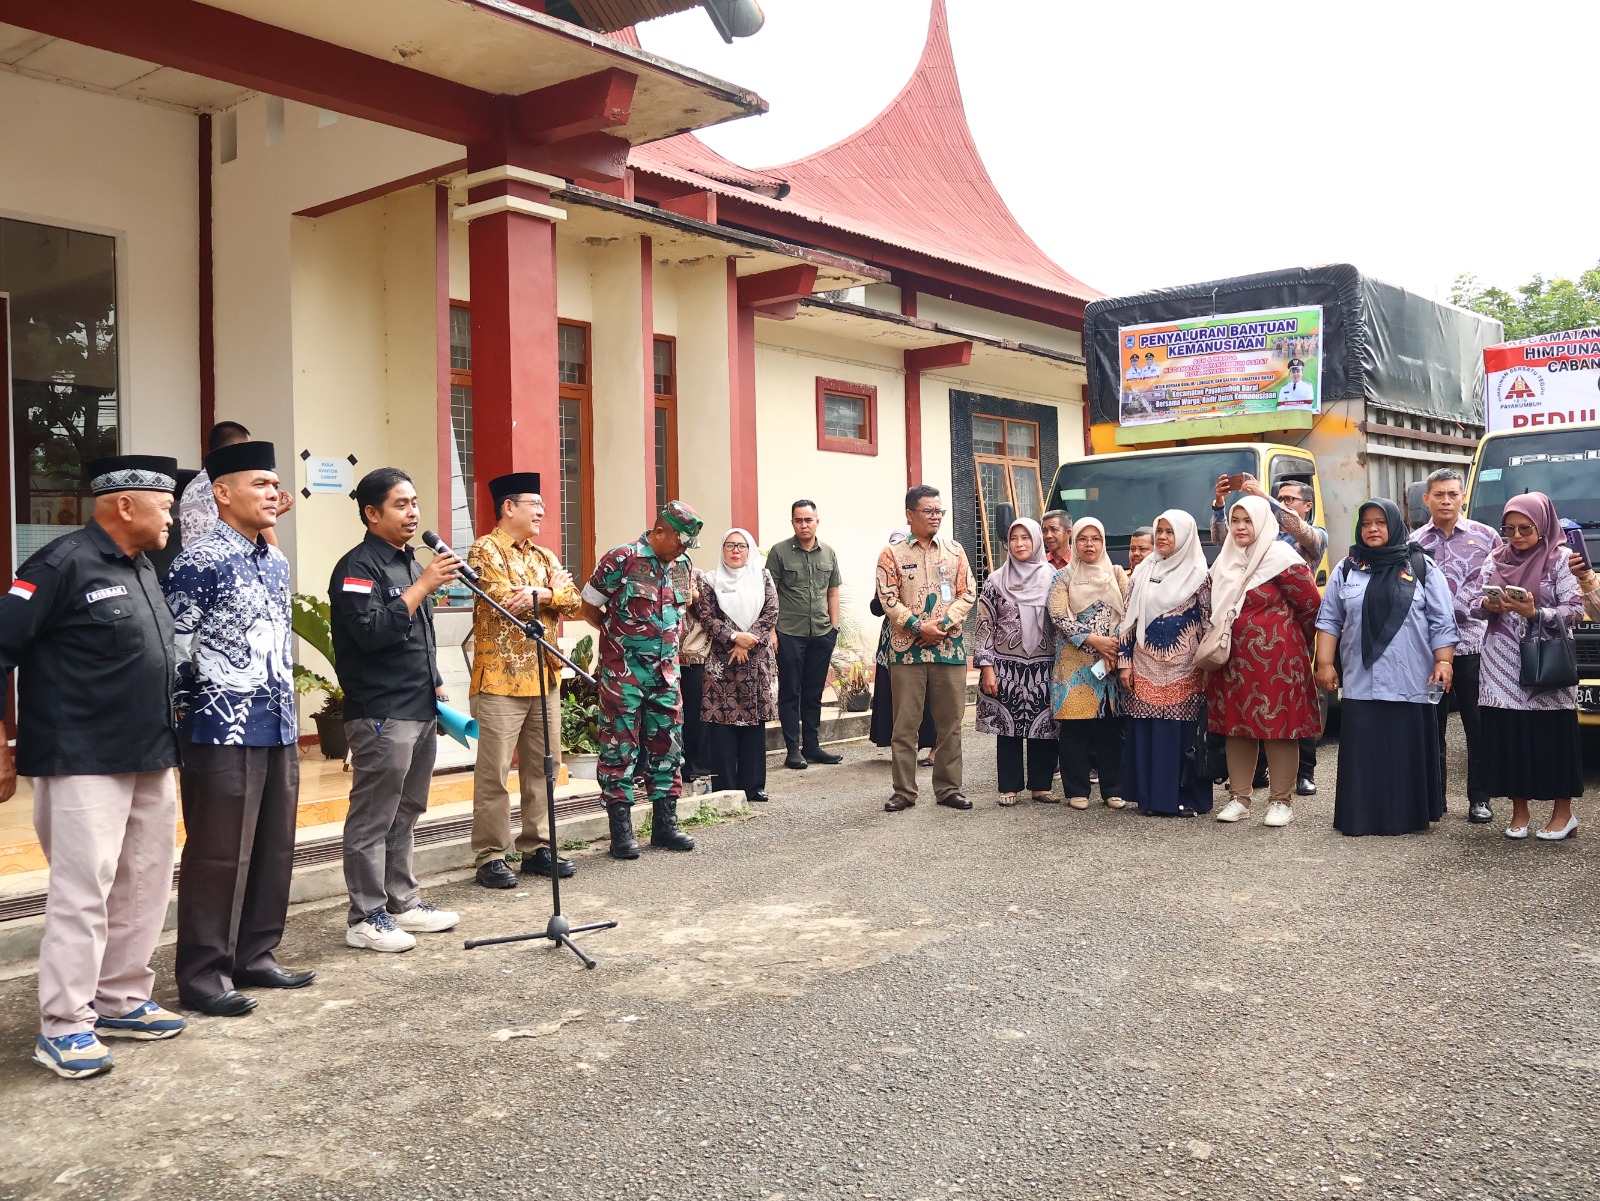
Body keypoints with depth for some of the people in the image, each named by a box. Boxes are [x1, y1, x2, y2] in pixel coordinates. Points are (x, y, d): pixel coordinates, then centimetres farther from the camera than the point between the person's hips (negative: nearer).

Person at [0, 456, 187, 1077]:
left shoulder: (143, 568, 13)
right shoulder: (63, 564, -12)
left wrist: (164, 736, 16)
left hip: (150, 762, 9)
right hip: (84, 763, -9)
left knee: (145, 885, 13)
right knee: (83, 890, -5)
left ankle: (121, 1001, 26)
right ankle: (64, 1026, 7)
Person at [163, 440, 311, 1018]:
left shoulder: (277, 561, 14)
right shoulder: (198, 561, -12)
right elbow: (174, 648, -12)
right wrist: (188, 718, -6)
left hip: (279, 731, 8)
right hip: (225, 732, -8)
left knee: (274, 851, 13)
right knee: (219, 855, 0)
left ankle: (255, 956, 26)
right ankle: (203, 975, 12)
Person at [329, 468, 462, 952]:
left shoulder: (409, 563, 18)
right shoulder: (358, 567, -10)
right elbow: (371, 631, -23)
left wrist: (436, 689, 23)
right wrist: (422, 586, -21)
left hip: (420, 712, 9)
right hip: (380, 715, -9)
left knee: (404, 814, 15)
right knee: (372, 820, -3)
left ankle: (402, 902, 24)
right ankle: (365, 919, 3)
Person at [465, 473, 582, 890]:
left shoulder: (545, 556, 17)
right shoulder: (485, 550, -5)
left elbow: (573, 602, 3)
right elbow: (507, 599, -18)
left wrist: (539, 594, -15)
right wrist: (552, 590, -4)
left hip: (545, 676, 7)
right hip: (500, 678, -7)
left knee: (542, 766, 11)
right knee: (494, 771, -3)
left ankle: (537, 847, 21)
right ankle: (491, 857, 4)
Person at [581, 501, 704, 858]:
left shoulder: (681, 564, 6)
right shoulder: (620, 559, -13)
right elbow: (589, 608, -4)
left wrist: (670, 640, 13)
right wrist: (620, 636, 4)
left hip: (665, 671, 6)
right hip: (623, 672, -6)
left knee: (667, 747, 10)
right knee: (620, 749, -1)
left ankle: (665, 825, 19)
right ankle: (621, 832, 6)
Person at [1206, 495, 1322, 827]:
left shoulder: (1281, 559, -9)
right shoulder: (1225, 561, 12)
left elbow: (1312, 606, -4)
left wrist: (1291, 640, 8)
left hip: (1275, 658, -6)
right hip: (1234, 658, 6)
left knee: (1277, 725, -1)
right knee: (1236, 725, 8)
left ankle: (1281, 801, 9)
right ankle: (1238, 797, 17)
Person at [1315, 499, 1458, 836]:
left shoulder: (1422, 568, 5)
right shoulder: (1347, 568, 10)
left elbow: (1442, 622, 3)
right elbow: (1329, 620, 9)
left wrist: (1444, 662, -7)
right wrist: (1325, 664, 3)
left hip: (1410, 683, -1)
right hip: (1360, 683, 1)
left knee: (1408, 754, 3)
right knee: (1363, 755, 2)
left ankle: (1409, 816, 14)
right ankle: (1361, 818, 9)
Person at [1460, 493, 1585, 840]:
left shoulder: (1561, 558, 0)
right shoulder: (1496, 560, 11)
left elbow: (1574, 610, -7)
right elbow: (1472, 602, 8)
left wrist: (1535, 613, -21)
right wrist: (1489, 605, -12)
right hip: (1502, 667, 3)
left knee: (1552, 737, -2)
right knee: (1507, 736, 2)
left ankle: (1563, 813, 11)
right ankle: (1519, 812, 13)